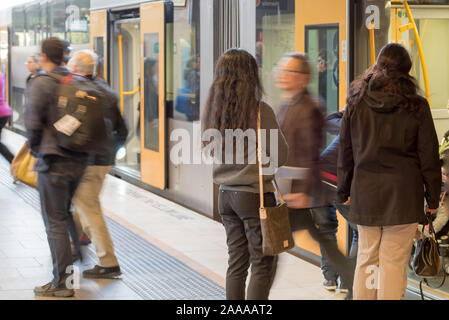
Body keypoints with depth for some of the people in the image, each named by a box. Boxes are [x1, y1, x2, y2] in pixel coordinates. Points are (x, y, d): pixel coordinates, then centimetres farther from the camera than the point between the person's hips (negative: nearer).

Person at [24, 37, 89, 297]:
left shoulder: (42, 83, -9)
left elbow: (33, 122, -13)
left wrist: (36, 148, 4)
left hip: (53, 161, -6)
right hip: (79, 159, 6)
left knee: (55, 221, -2)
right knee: (66, 213, 21)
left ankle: (62, 281, -1)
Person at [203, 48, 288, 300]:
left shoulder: (214, 111, 4)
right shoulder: (259, 111, -14)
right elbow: (281, 155, -9)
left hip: (226, 193, 6)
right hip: (255, 194, -6)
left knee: (237, 262, 14)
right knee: (263, 265, 1)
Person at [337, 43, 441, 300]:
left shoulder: (357, 102, 3)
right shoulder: (416, 106, -4)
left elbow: (345, 151, 9)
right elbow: (429, 156, -1)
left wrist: (344, 191, 18)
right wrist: (433, 197, 7)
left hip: (365, 192, 3)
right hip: (403, 192, -3)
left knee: (366, 258, 12)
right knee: (393, 263, 0)